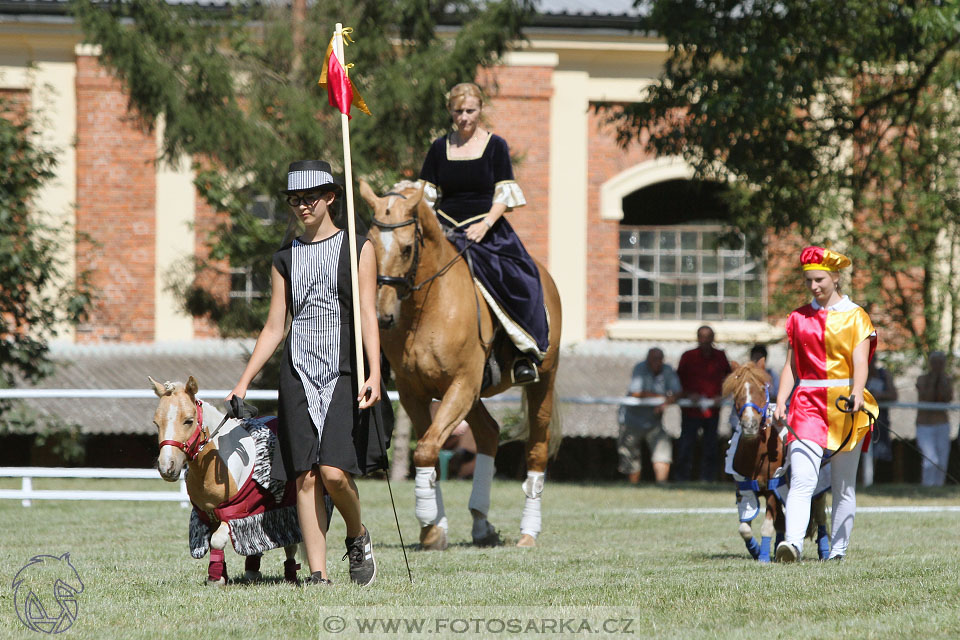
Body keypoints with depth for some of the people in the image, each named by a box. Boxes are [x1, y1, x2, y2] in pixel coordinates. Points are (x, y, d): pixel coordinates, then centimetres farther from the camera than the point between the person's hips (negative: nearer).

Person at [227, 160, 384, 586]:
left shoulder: (357, 248, 5)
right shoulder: (286, 259, 13)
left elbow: (368, 315, -3)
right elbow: (274, 329, 16)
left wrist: (374, 374, -15)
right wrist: (243, 383, 11)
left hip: (343, 374, -3)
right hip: (298, 373, 3)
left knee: (334, 471, -17)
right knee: (305, 476, -4)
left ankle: (358, 536, 12)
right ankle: (318, 574, -1)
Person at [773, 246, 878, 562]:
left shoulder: (856, 317, 4)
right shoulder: (798, 318, 14)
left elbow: (860, 363, -8)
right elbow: (791, 365, 12)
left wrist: (857, 394, -26)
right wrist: (780, 402, -2)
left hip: (844, 406, -1)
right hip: (808, 405, 1)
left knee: (844, 485, 3)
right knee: (801, 480, -16)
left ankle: (838, 549, 11)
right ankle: (793, 542, -31)